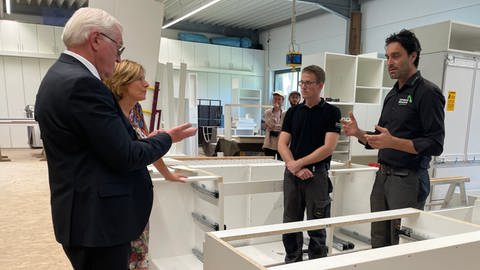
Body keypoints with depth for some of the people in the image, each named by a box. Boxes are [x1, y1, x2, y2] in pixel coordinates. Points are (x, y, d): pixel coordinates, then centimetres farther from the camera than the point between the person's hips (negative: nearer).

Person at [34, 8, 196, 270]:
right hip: (97, 219, -10)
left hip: (84, 213, 10)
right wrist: (167, 138, -5)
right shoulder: (82, 82, -21)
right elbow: (125, 157, -21)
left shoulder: (60, 75, 11)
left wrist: (148, 140, 14)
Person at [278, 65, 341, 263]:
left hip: (317, 174, -4)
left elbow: (328, 147, -13)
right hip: (292, 174, 4)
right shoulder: (293, 112, 8)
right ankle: (292, 262, 27)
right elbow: (282, 144, 3)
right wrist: (293, 167, -13)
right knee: (290, 224, 11)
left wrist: (299, 163, -13)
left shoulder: (331, 112, -4)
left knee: (316, 227, 6)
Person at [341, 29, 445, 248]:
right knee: (379, 244, 14)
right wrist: (358, 133, 0)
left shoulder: (427, 92, -10)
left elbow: (435, 145, -15)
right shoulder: (392, 94, 15)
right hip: (383, 175, 8)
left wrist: (392, 141, -26)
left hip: (408, 179, -7)